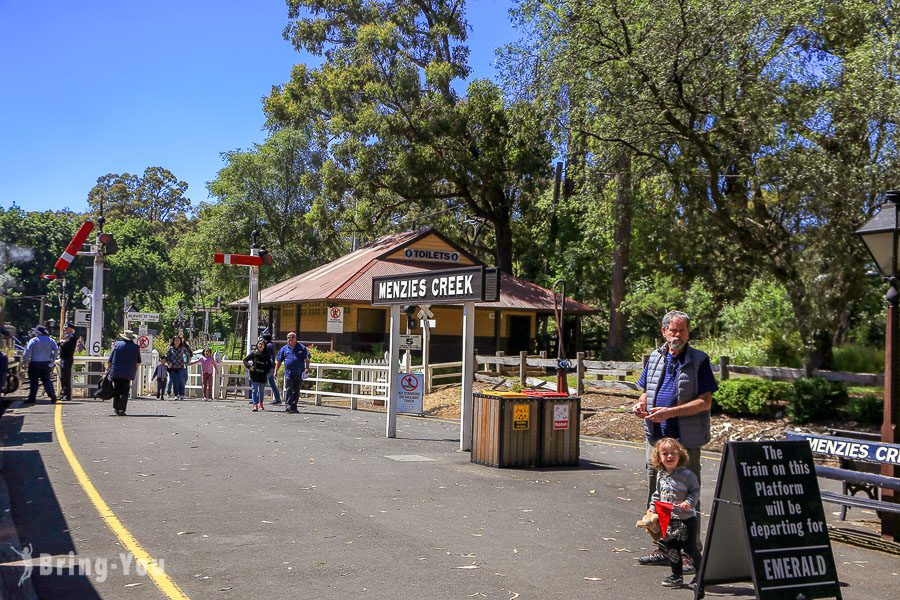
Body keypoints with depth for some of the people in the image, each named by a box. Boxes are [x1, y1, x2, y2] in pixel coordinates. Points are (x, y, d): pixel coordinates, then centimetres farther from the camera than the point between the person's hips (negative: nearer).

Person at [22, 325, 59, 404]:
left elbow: (27, 352, -11)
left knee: (33, 381, 3)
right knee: (46, 380, 10)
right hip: (46, 363, 4)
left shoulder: (33, 340, -8)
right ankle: (53, 396, 0)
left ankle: (32, 398, 4)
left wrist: (25, 361, 0)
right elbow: (56, 349, 0)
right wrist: (53, 360, 8)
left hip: (35, 363, -4)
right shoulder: (50, 340, 3)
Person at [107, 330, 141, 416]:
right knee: (125, 392, 4)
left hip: (116, 373, 0)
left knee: (116, 390, 14)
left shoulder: (117, 344, 1)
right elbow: (138, 362, 5)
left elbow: (110, 360, 2)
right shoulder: (136, 347, 2)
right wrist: (134, 371, 19)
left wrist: (109, 370, 10)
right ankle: (121, 410, -5)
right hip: (128, 374, 0)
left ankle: (116, 407, 13)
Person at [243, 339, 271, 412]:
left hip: (263, 375, 2)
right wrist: (249, 366, -10)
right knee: (254, 389, -7)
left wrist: (266, 372, -2)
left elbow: (269, 365, 12)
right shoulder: (253, 352, 1)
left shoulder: (267, 354, 6)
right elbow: (245, 360, 6)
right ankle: (255, 405, -10)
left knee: (261, 390, 14)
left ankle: (260, 403, 32)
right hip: (254, 374, -2)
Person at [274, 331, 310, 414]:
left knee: (296, 391, 6)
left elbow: (307, 358, 3)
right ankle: (288, 406, -14)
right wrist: (276, 371, 7)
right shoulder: (284, 349, 9)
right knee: (288, 390, -10)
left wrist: (307, 368, -10)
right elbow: (278, 361, 13)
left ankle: (294, 407, 15)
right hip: (288, 373, 0)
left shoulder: (301, 348, 6)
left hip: (299, 373, 0)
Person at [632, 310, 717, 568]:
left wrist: (670, 412, -19)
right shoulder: (654, 357, 12)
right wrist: (641, 403, -1)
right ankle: (662, 549, 24)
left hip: (686, 439, -6)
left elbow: (705, 402, -11)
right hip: (656, 437, 6)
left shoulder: (699, 360, -4)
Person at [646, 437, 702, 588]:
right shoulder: (661, 476, 6)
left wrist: (689, 502, -26)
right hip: (668, 519, 7)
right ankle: (677, 576, 27)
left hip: (686, 519, -7)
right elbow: (657, 494, 17)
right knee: (671, 548, 13)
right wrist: (652, 507, 7)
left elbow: (695, 491, -10)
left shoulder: (686, 474, -14)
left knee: (690, 548, -2)